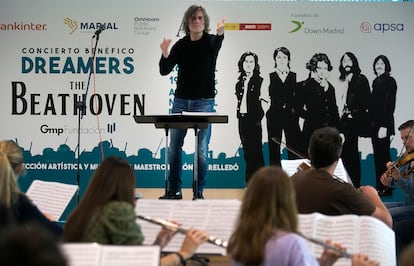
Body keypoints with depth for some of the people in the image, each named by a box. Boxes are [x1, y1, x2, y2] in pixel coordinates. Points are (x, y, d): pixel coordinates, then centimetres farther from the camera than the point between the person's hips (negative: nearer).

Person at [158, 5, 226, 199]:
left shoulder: (210, 41, -2)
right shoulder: (180, 45, 6)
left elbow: (216, 45, -28)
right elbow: (164, 71, 1)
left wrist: (220, 34, -51)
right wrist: (165, 55, -20)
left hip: (204, 101, -3)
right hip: (181, 101, 3)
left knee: (201, 150, -4)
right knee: (174, 147, 5)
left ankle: (199, 193, 5)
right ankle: (174, 191, 15)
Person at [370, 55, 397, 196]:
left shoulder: (390, 81, -8)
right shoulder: (375, 82, 14)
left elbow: (390, 105, -14)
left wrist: (384, 126, -19)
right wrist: (372, 123, 9)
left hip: (384, 124, -7)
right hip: (374, 123, 8)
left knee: (383, 154, -6)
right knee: (378, 155, 8)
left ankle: (386, 189, -1)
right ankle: (379, 187, 13)